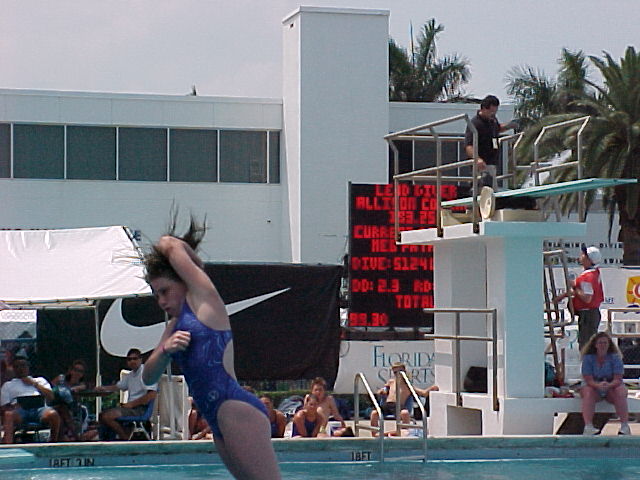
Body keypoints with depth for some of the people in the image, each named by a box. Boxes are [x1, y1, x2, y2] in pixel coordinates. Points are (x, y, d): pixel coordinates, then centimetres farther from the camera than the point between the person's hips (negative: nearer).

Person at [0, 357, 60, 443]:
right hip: (19, 411, -1)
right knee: (8, 415, -39)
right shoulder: (8, 385, 29)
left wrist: (34, 384, 12)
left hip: (39, 408, 1)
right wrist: (14, 406, -9)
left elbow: (50, 397, 16)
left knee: (53, 414, -36)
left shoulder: (40, 380, 31)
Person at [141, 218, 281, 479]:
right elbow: (149, 377, 23)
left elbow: (169, 244, 4)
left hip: (237, 410, -9)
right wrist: (165, 349, 5)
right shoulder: (175, 326, 27)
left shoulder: (203, 297, 4)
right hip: (219, 422, 9)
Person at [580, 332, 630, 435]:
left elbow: (617, 379, -14)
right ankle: (588, 426, -44)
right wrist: (598, 385, -37)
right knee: (588, 392, -33)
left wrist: (609, 385, -37)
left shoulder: (615, 358, -6)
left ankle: (625, 426, -33)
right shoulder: (588, 358, -7)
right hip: (593, 386, 0)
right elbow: (588, 380, -15)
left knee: (620, 392, -31)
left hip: (612, 388, 1)